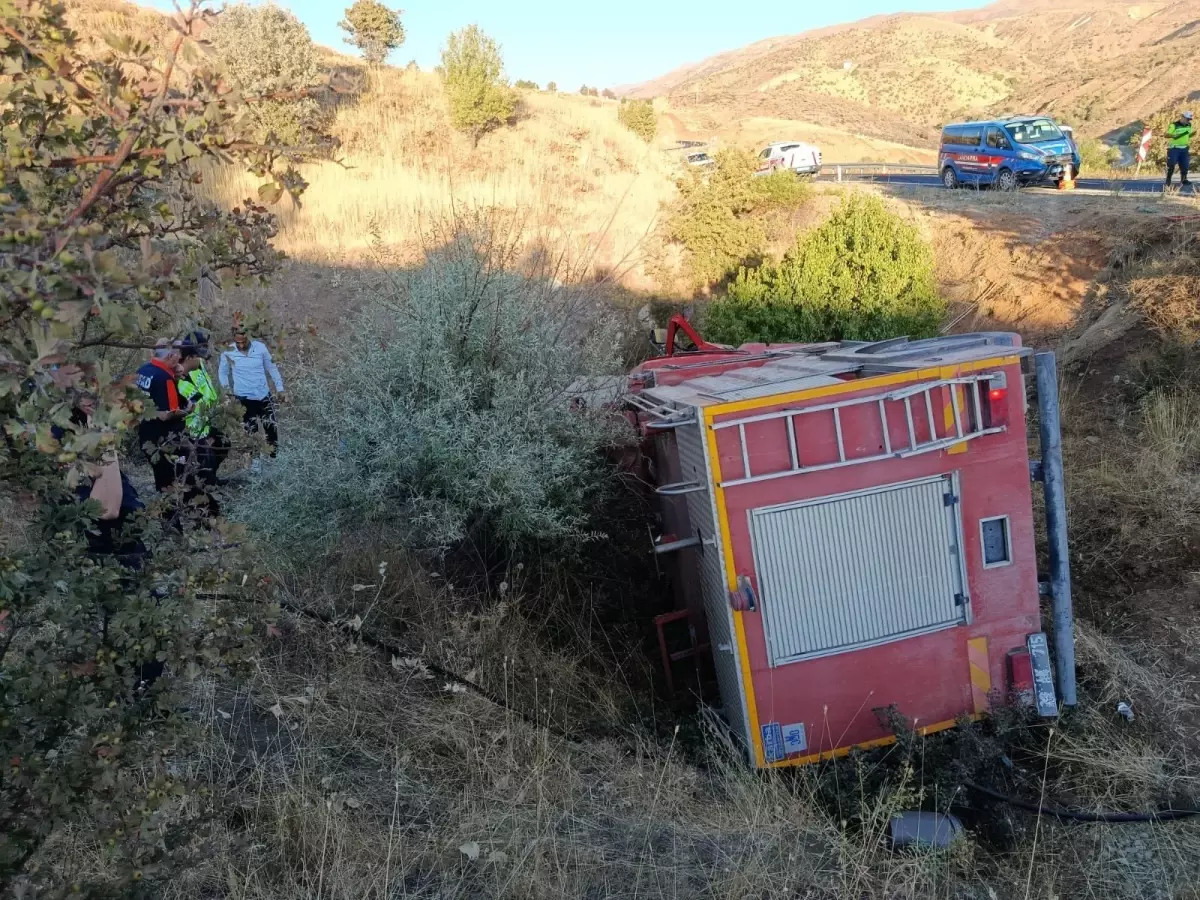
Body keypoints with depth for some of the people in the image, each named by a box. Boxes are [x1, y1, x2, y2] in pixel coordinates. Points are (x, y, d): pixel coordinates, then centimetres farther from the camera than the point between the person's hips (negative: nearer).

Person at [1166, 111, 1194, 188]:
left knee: (1184, 165, 5)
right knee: (1171, 164, -8)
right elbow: (1166, 135, -14)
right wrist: (1174, 135, -31)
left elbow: (1189, 135, 19)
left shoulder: (1189, 125, 8)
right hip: (1174, 148, -5)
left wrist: (1193, 133, -2)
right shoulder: (1174, 125, -12)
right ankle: (1168, 180, 2)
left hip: (1184, 148, 5)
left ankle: (1183, 180, 14)